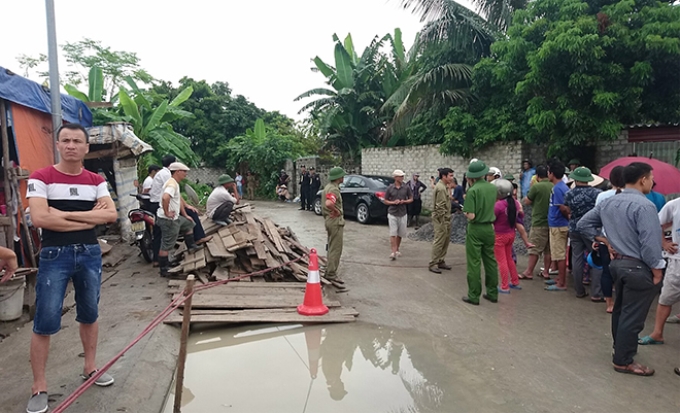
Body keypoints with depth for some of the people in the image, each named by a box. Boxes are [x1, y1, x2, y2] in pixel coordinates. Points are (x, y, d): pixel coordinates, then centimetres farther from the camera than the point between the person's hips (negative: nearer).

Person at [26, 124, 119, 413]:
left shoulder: (96, 181, 5)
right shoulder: (41, 178, -6)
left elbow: (112, 214, -7)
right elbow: (40, 218, -19)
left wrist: (66, 214, -14)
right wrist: (90, 218, -13)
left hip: (90, 253, 4)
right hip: (54, 255, -4)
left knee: (89, 314, 15)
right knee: (45, 323, 0)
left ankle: (90, 368, 33)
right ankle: (39, 388, 15)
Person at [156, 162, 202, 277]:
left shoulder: (175, 183, 12)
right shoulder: (172, 184, -21)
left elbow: (179, 200, 21)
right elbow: (165, 198, -41)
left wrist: (185, 215, 22)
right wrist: (166, 213, -28)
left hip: (175, 218, 10)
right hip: (169, 220, -10)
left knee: (189, 224, 28)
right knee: (166, 245, -2)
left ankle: (191, 247, 39)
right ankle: (164, 270, 6)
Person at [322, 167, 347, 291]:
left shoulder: (329, 187, 13)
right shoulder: (334, 189, -20)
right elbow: (329, 203, -39)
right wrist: (337, 211, -23)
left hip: (329, 219, 11)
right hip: (335, 221, -11)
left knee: (332, 248, 18)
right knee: (336, 249, -4)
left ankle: (330, 272, 27)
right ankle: (331, 275, 1)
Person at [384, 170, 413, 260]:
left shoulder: (406, 187, 2)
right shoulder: (390, 188, -3)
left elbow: (411, 199, 9)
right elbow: (385, 201, 3)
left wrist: (404, 201, -11)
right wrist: (393, 202, -15)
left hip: (402, 214, 3)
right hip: (392, 214, -2)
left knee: (400, 234, 12)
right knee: (393, 234, -8)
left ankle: (397, 250, 29)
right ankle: (393, 252, -11)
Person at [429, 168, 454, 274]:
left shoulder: (444, 186, 14)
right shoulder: (441, 188, -18)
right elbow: (440, 207, -22)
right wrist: (443, 222, -21)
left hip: (446, 218, 10)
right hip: (441, 219, -10)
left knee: (446, 241, 14)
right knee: (439, 242, -5)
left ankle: (441, 261, 23)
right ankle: (433, 264, 1)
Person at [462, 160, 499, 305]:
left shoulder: (472, 191, -16)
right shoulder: (493, 188, 0)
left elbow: (471, 216, -20)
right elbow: (494, 207, 11)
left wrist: (465, 212, 0)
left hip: (475, 229, -5)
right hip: (489, 228, 5)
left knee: (474, 263, 2)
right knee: (490, 261, 15)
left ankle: (474, 296, 7)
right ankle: (492, 293, 24)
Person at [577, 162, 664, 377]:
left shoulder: (608, 203, 5)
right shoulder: (644, 205, -20)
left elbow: (583, 224, 11)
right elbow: (649, 243, -22)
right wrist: (656, 269, -10)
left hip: (618, 262, 8)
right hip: (638, 267, -8)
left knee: (620, 310, 22)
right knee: (633, 316, 3)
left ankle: (621, 348, 38)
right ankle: (623, 361, 14)